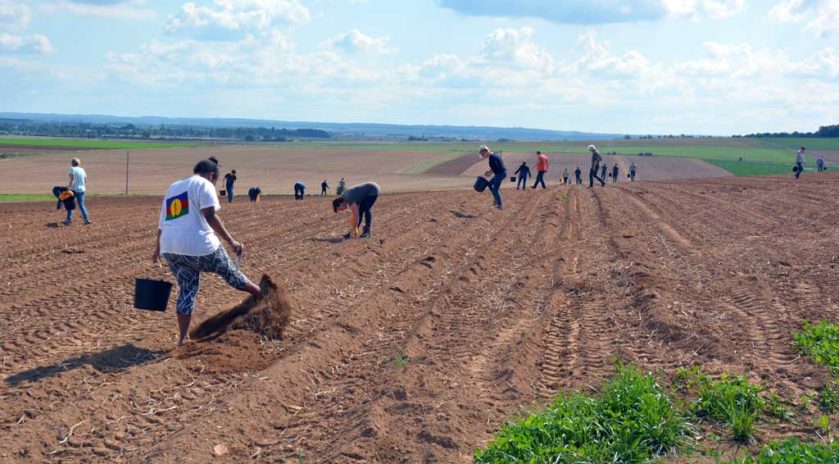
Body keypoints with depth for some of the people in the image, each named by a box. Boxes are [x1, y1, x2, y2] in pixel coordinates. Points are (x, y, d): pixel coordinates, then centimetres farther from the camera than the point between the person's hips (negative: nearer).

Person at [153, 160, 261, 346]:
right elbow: (210, 216, -14)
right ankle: (260, 293, 34)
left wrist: (158, 250, 33)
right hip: (197, 246, -6)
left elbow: (162, 223, 25)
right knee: (229, 271, 14)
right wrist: (231, 241, -16)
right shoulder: (204, 185, 0)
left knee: (186, 290, 16)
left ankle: (183, 338, 15)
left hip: (170, 248, 7)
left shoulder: (172, 188, 23)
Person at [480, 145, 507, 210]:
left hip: (500, 173, -10)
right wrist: (489, 171, 9)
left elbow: (496, 168, -22)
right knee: (490, 183, 21)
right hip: (502, 173, 10)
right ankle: (496, 199, 20)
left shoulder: (492, 158, -20)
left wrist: (490, 173, -9)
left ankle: (500, 205, 7)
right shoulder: (493, 155, 12)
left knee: (496, 189, 1)